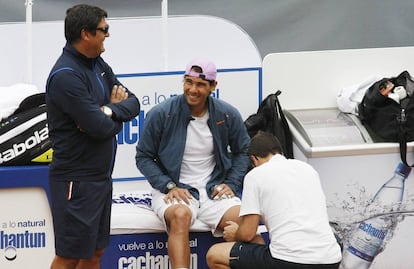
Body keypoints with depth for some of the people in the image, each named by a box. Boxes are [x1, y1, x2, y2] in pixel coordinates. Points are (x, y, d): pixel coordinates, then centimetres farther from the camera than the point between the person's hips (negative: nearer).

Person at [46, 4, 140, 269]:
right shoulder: (66, 76, -20)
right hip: (77, 180, -9)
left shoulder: (98, 65, 9)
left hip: (101, 175, 9)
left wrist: (107, 111, -14)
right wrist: (118, 112, -1)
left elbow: (133, 104, 6)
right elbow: (101, 128, -23)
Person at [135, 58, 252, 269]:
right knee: (180, 215, -38)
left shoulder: (228, 115, 3)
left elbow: (242, 151, 19)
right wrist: (168, 186, -9)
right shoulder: (161, 114, -5)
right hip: (174, 191, -2)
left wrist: (231, 184, 3)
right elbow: (143, 157, 4)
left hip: (214, 190, 3)